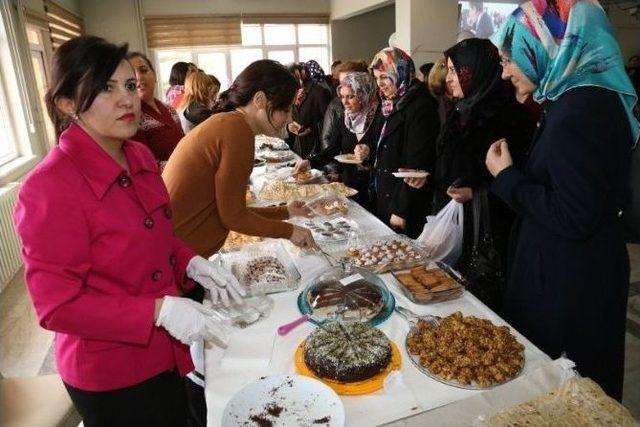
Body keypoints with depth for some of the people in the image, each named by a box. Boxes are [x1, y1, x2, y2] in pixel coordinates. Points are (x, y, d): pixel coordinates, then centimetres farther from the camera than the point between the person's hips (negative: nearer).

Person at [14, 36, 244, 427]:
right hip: (110, 374, -6)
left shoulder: (141, 158, -2)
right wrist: (160, 311, -27)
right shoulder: (50, 188, -24)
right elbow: (57, 305, -21)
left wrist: (191, 264, -6)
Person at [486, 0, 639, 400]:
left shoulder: (579, 112, -23)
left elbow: (571, 218, -25)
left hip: (570, 285, -10)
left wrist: (507, 177, -15)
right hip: (586, 268, 10)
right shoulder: (589, 98, 8)